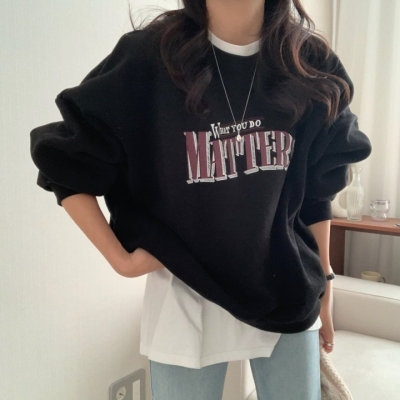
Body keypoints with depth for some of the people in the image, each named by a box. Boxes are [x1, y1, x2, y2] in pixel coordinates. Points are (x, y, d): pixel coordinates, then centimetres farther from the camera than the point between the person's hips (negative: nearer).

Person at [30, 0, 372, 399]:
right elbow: (66, 165, -6)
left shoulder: (312, 66, -3)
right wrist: (120, 258, -9)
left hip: (287, 294, 3)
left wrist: (322, 280, 11)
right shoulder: (148, 57, -12)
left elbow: (317, 191, 6)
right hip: (187, 298, -2)